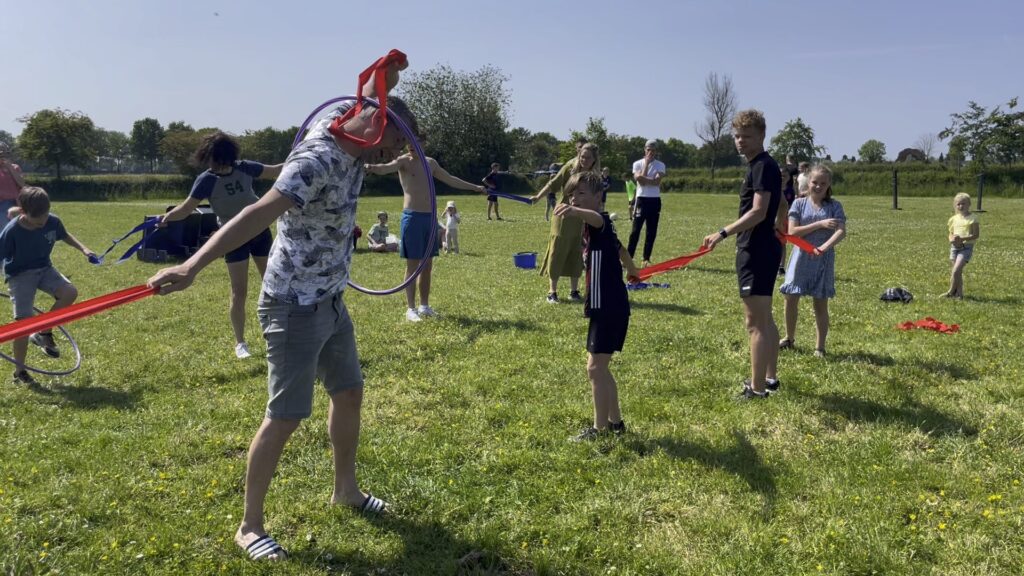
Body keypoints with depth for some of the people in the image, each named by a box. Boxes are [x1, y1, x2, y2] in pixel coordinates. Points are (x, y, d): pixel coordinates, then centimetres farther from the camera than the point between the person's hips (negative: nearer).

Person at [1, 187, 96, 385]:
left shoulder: (53, 222, -14)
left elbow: (65, 235, 10)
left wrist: (83, 249, 0)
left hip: (44, 268, 4)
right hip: (20, 274, -4)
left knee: (70, 292, -21)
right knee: (24, 321, -10)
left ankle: (43, 333, 2)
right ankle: (19, 370, 6)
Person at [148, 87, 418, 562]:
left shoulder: (349, 147, 2)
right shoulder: (316, 161, -25)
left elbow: (370, 97, 23)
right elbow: (258, 214, -38)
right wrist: (192, 266, -47)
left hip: (331, 303, 9)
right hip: (295, 308, -9)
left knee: (349, 393, 18)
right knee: (285, 417, -3)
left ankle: (345, 489, 37)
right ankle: (249, 526, 14)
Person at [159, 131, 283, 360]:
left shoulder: (244, 168, -6)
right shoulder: (206, 180, -15)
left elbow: (275, 171, 7)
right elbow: (186, 208, -21)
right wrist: (168, 217, -39)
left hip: (260, 230, 4)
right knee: (239, 292, -4)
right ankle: (240, 342, 9)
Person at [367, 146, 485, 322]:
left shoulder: (430, 162, 13)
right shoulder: (403, 161, -5)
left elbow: (451, 180, 27)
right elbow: (388, 167, -27)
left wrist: (475, 187, 34)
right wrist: (374, 168, -50)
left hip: (431, 217, 6)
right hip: (412, 217, -6)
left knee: (427, 266, 11)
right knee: (412, 266, -2)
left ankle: (424, 306, 21)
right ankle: (411, 309, 4)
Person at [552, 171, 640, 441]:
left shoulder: (601, 222, -14)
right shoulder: (602, 228, 17)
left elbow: (596, 218, -41)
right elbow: (620, 249, 35)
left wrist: (575, 212, -64)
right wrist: (632, 271, 55)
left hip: (609, 308, -10)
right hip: (607, 306, 10)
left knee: (595, 367, -7)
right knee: (600, 367, 16)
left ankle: (599, 429, 1)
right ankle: (615, 421, 25)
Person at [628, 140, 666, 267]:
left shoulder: (660, 165, 4)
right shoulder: (637, 164, 2)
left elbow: (657, 182, -12)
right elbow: (641, 181, -14)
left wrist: (644, 179, -17)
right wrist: (647, 163, -10)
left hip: (655, 200, 2)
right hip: (642, 199, -2)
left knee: (652, 231, 3)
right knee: (635, 230, -5)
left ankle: (646, 259, 10)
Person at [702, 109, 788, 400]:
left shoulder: (762, 166, -16)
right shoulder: (763, 166, 15)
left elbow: (758, 212, -25)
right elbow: (781, 207, 26)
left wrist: (723, 233, -29)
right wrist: (779, 234, 35)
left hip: (757, 253, -11)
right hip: (762, 250, 11)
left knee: (756, 323, -7)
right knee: (765, 319, 17)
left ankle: (757, 388, -2)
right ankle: (770, 377, 27)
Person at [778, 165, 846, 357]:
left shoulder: (834, 206, -1)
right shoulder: (799, 203, 1)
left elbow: (841, 232, -14)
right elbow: (792, 232, -9)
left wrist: (824, 247, -32)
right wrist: (820, 224, -17)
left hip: (823, 260, -1)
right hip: (801, 258, 1)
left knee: (820, 304, 4)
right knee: (791, 299, 5)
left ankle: (820, 346, 15)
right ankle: (789, 338, 26)